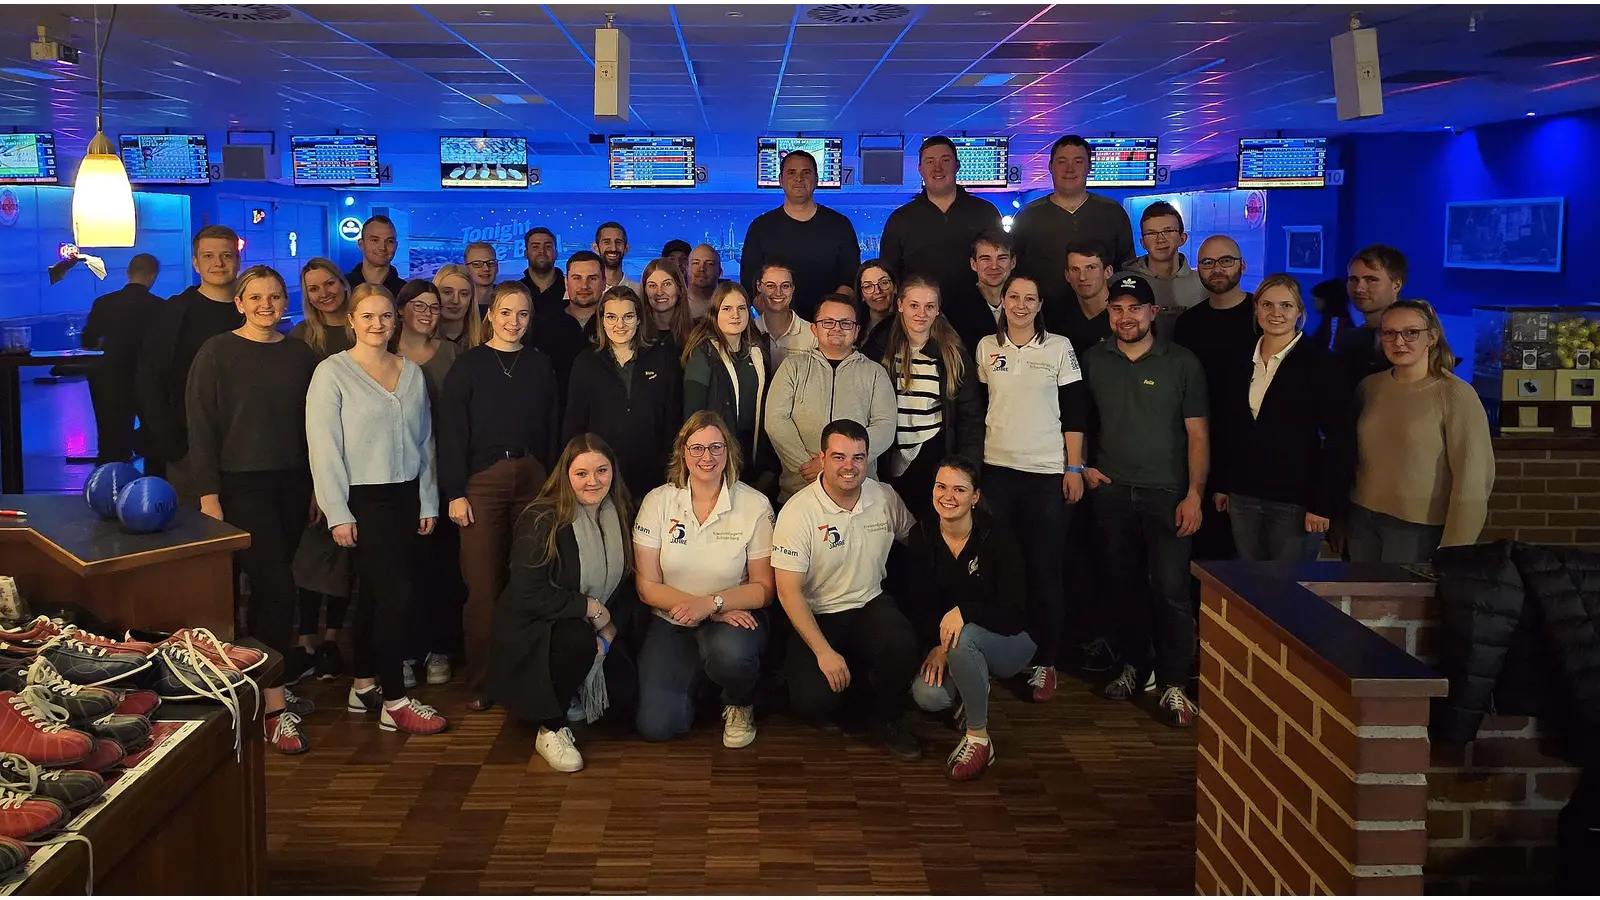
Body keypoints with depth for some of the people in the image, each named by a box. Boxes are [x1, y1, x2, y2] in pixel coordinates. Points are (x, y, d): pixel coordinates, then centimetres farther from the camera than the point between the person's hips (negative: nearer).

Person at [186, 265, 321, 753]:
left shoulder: (301, 355, 9)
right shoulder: (217, 354, -3)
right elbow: (201, 428, -5)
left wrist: (319, 484, 10)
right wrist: (208, 494, -10)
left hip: (292, 484, 4)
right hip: (242, 485, -4)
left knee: (270, 588, 10)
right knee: (278, 589, -11)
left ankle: (259, 683, 24)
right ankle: (274, 707, -6)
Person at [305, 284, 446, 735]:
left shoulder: (412, 372, 10)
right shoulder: (332, 372, -6)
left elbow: (423, 440, 12)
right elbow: (324, 447, -9)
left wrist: (428, 501, 10)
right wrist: (338, 513, -12)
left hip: (405, 496, 5)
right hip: (363, 499, -5)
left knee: (375, 593, 11)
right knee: (397, 594, -10)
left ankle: (364, 687, 23)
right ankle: (395, 702, -1)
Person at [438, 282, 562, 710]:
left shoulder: (539, 364, 11)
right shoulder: (469, 364, 2)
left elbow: (553, 429, 11)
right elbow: (450, 431, -2)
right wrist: (454, 493, -8)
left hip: (532, 480, 3)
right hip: (482, 482, -3)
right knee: (483, 586, -3)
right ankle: (480, 682, 6)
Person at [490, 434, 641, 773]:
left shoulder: (622, 517, 2)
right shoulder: (540, 521, -17)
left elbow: (627, 584, 6)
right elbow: (528, 595, -23)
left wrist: (611, 629, -11)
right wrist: (589, 607, -18)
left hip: (594, 629, 6)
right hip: (533, 631, -6)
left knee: (628, 692, -11)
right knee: (579, 641, -37)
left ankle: (574, 700, 20)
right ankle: (550, 729, -15)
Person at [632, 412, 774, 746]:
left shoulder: (755, 505, -7)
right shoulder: (658, 502, -4)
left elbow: (765, 588, -4)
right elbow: (647, 586, -4)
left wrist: (712, 602, -21)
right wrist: (701, 608, -17)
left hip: (733, 616, -2)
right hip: (672, 621, 2)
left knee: (729, 653, -38)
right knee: (656, 725, -15)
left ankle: (739, 705, 0)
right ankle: (695, 676, 20)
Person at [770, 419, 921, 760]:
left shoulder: (885, 498, -1)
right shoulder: (798, 512, -14)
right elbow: (789, 591, -15)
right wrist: (824, 652, -22)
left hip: (871, 604, 3)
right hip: (816, 616, -3)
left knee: (902, 643, -31)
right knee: (813, 701, -26)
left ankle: (886, 718, 0)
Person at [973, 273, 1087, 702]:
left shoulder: (1059, 347, 2)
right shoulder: (986, 347, 8)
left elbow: (1074, 412, 1)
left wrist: (1075, 467, -5)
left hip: (1048, 473, -2)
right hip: (997, 469, 2)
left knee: (1045, 570, 1)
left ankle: (1044, 663, 9)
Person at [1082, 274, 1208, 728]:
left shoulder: (1181, 362, 0)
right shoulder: (1093, 360, 7)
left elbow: (1197, 434, -1)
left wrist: (1194, 494, -7)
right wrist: (1081, 466, 6)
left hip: (1166, 493, -3)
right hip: (1111, 489, 3)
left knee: (1170, 588, -8)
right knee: (1124, 584, 9)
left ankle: (1172, 684, -1)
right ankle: (1132, 666, 23)